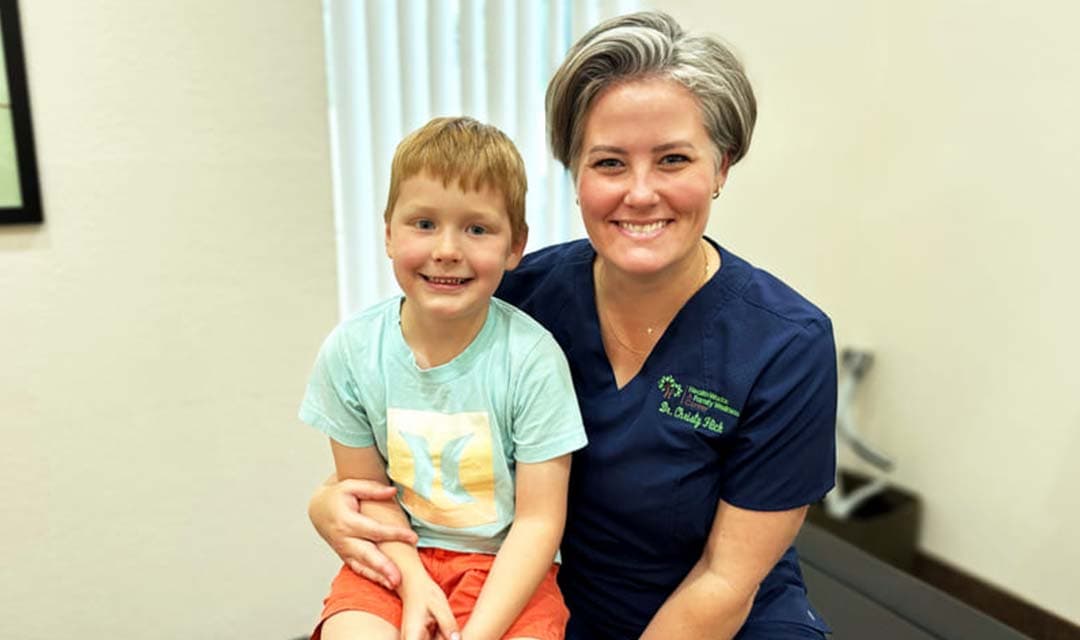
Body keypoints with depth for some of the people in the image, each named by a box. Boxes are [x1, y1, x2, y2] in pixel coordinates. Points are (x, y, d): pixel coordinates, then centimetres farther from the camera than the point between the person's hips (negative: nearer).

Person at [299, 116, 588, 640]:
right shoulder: (351, 350, -9)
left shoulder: (533, 357, -18)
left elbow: (538, 520, -13)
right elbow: (367, 489, 0)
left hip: (504, 563, -1)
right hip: (398, 559, 2)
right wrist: (413, 583, -13)